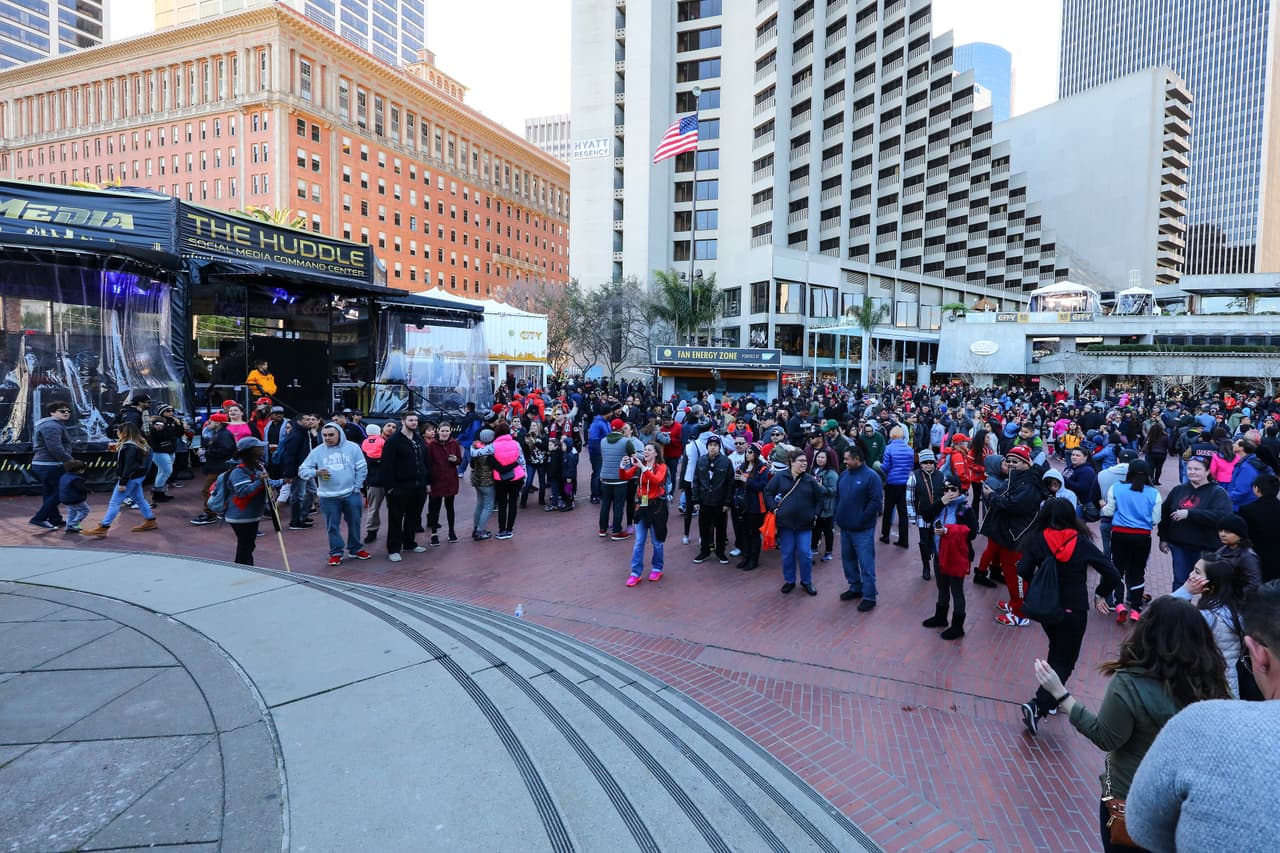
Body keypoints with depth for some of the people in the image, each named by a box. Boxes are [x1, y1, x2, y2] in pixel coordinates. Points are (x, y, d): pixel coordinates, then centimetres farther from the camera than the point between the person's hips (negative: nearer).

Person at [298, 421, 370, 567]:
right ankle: (336, 553, 19)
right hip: (328, 496, 0)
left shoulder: (352, 448, -2)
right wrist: (316, 473, -18)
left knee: (354, 522, 12)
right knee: (332, 526, 6)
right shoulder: (317, 451, -1)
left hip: (351, 494, 0)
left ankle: (356, 549, 28)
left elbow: (362, 469, 2)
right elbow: (302, 470, 1)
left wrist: (357, 488, -3)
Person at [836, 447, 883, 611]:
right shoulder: (844, 474, 8)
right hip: (845, 527, 7)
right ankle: (855, 587, 33)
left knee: (866, 564, -1)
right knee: (848, 559, 17)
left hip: (862, 530, -7)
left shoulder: (871, 476, -12)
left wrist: (861, 520, -16)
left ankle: (869, 596, 8)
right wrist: (838, 516, 8)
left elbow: (876, 501, -16)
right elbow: (837, 496, 18)